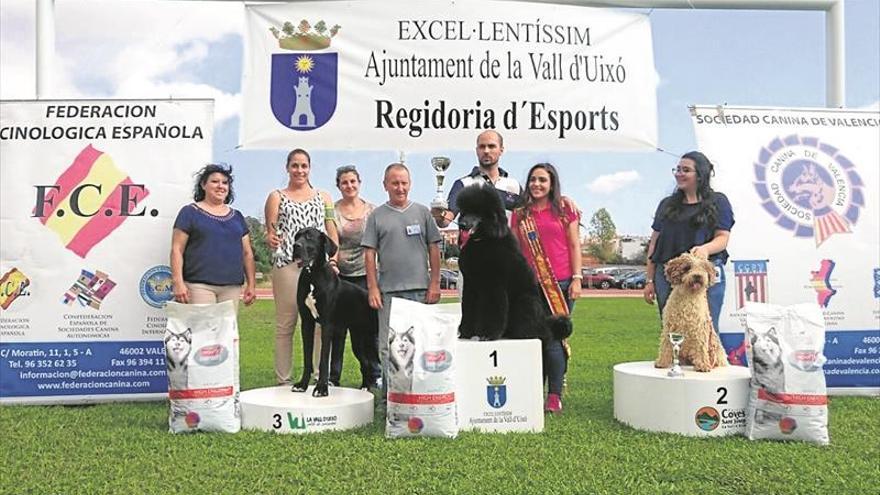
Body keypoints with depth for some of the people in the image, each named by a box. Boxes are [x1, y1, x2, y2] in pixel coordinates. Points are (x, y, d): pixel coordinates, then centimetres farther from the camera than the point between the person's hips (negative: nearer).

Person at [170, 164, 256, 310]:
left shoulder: (236, 216, 18)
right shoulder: (190, 212, 6)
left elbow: (247, 253, 18)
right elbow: (177, 249, 0)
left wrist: (251, 284, 11)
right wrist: (178, 283, -10)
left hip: (232, 287, 4)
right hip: (200, 285, -4)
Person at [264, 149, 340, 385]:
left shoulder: (323, 197, 20)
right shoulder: (276, 197, 15)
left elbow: (332, 232, 14)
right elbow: (270, 231, 9)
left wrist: (334, 257, -1)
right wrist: (271, 239, -14)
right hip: (287, 265, -1)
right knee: (285, 324, 0)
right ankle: (283, 380, 7)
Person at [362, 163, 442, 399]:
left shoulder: (422, 212, 9)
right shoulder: (377, 216, 6)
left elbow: (434, 249, 8)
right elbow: (370, 254, 4)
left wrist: (434, 283, 2)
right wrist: (372, 288, -3)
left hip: (419, 289, 1)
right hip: (388, 290, -1)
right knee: (388, 345, 3)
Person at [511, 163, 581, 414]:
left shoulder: (565, 209, 6)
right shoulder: (520, 214, 12)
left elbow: (575, 245, 4)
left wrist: (577, 278, -3)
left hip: (560, 283, -3)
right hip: (530, 285, 3)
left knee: (554, 339, -6)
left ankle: (555, 396, 4)